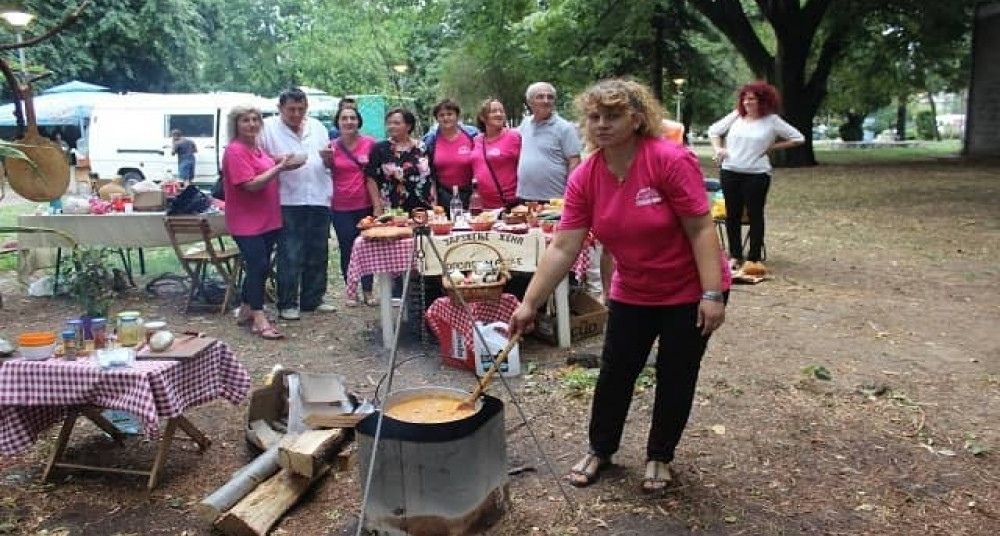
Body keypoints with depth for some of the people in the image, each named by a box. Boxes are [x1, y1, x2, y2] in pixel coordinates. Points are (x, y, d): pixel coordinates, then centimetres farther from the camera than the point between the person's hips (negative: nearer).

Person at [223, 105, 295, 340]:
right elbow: (251, 184, -21)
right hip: (247, 222, -9)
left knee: (260, 267, 14)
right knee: (258, 266, -9)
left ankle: (246, 311, 27)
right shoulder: (235, 151, -13)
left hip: (267, 220, 9)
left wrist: (279, 165, 10)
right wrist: (278, 167, -21)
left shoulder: (256, 148, 13)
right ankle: (259, 319, -4)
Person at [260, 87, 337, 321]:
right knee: (290, 257, -3)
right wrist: (281, 161, -19)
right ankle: (287, 303, 9)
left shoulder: (317, 126, 15)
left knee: (318, 254, 11)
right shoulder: (268, 127, 0)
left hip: (319, 199, 5)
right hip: (288, 201, -5)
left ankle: (313, 299, 24)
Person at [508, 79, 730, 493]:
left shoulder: (671, 161, -24)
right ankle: (600, 450, 31)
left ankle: (659, 457, 30)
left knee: (675, 376, 9)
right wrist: (529, 303, -15)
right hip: (632, 293, 4)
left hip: (689, 291, -4)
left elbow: (701, 230, -22)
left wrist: (713, 294, -25)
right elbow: (562, 248, -12)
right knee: (615, 371, 10)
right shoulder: (584, 178, -11)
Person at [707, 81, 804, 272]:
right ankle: (735, 256, 18)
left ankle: (754, 258, 11)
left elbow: (798, 138, 3)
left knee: (755, 215, 4)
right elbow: (713, 130, 19)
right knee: (732, 215, 8)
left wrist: (772, 147, -1)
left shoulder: (772, 120, -1)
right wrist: (718, 149, 4)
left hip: (757, 174, -3)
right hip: (729, 172, 3)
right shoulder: (736, 116, 6)